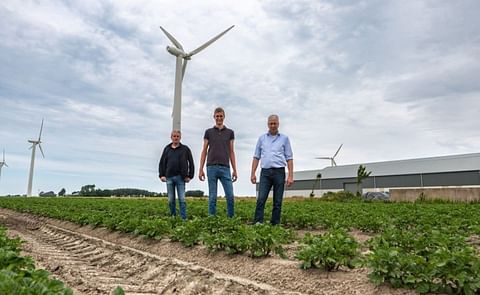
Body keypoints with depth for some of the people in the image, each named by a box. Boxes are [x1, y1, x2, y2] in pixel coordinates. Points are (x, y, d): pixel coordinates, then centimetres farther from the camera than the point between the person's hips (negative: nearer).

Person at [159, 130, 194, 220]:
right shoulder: (167, 149, 13)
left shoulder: (185, 149, 7)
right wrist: (161, 175, 3)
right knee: (171, 200, 5)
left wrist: (190, 176, -1)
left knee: (182, 199, -4)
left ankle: (184, 218, -1)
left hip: (180, 178, -2)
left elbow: (191, 163, 6)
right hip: (169, 178, 2)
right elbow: (162, 163, 13)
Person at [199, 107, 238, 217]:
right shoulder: (208, 132, 9)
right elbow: (204, 151, 8)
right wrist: (201, 169, 1)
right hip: (212, 167, -1)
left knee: (230, 196, -4)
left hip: (225, 168, 1)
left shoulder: (230, 132, 11)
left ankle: (231, 218, 8)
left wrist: (234, 170, 5)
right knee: (212, 197, 2)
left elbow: (231, 152, 11)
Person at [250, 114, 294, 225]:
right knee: (261, 199, -9)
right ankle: (257, 223, -9)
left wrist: (290, 176, -4)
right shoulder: (262, 138, 12)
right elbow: (256, 157, 12)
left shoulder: (284, 138, 8)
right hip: (265, 172, 1)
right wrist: (253, 173, 3)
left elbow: (289, 159, 4)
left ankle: (275, 224, 9)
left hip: (279, 172, -1)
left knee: (278, 201, 2)